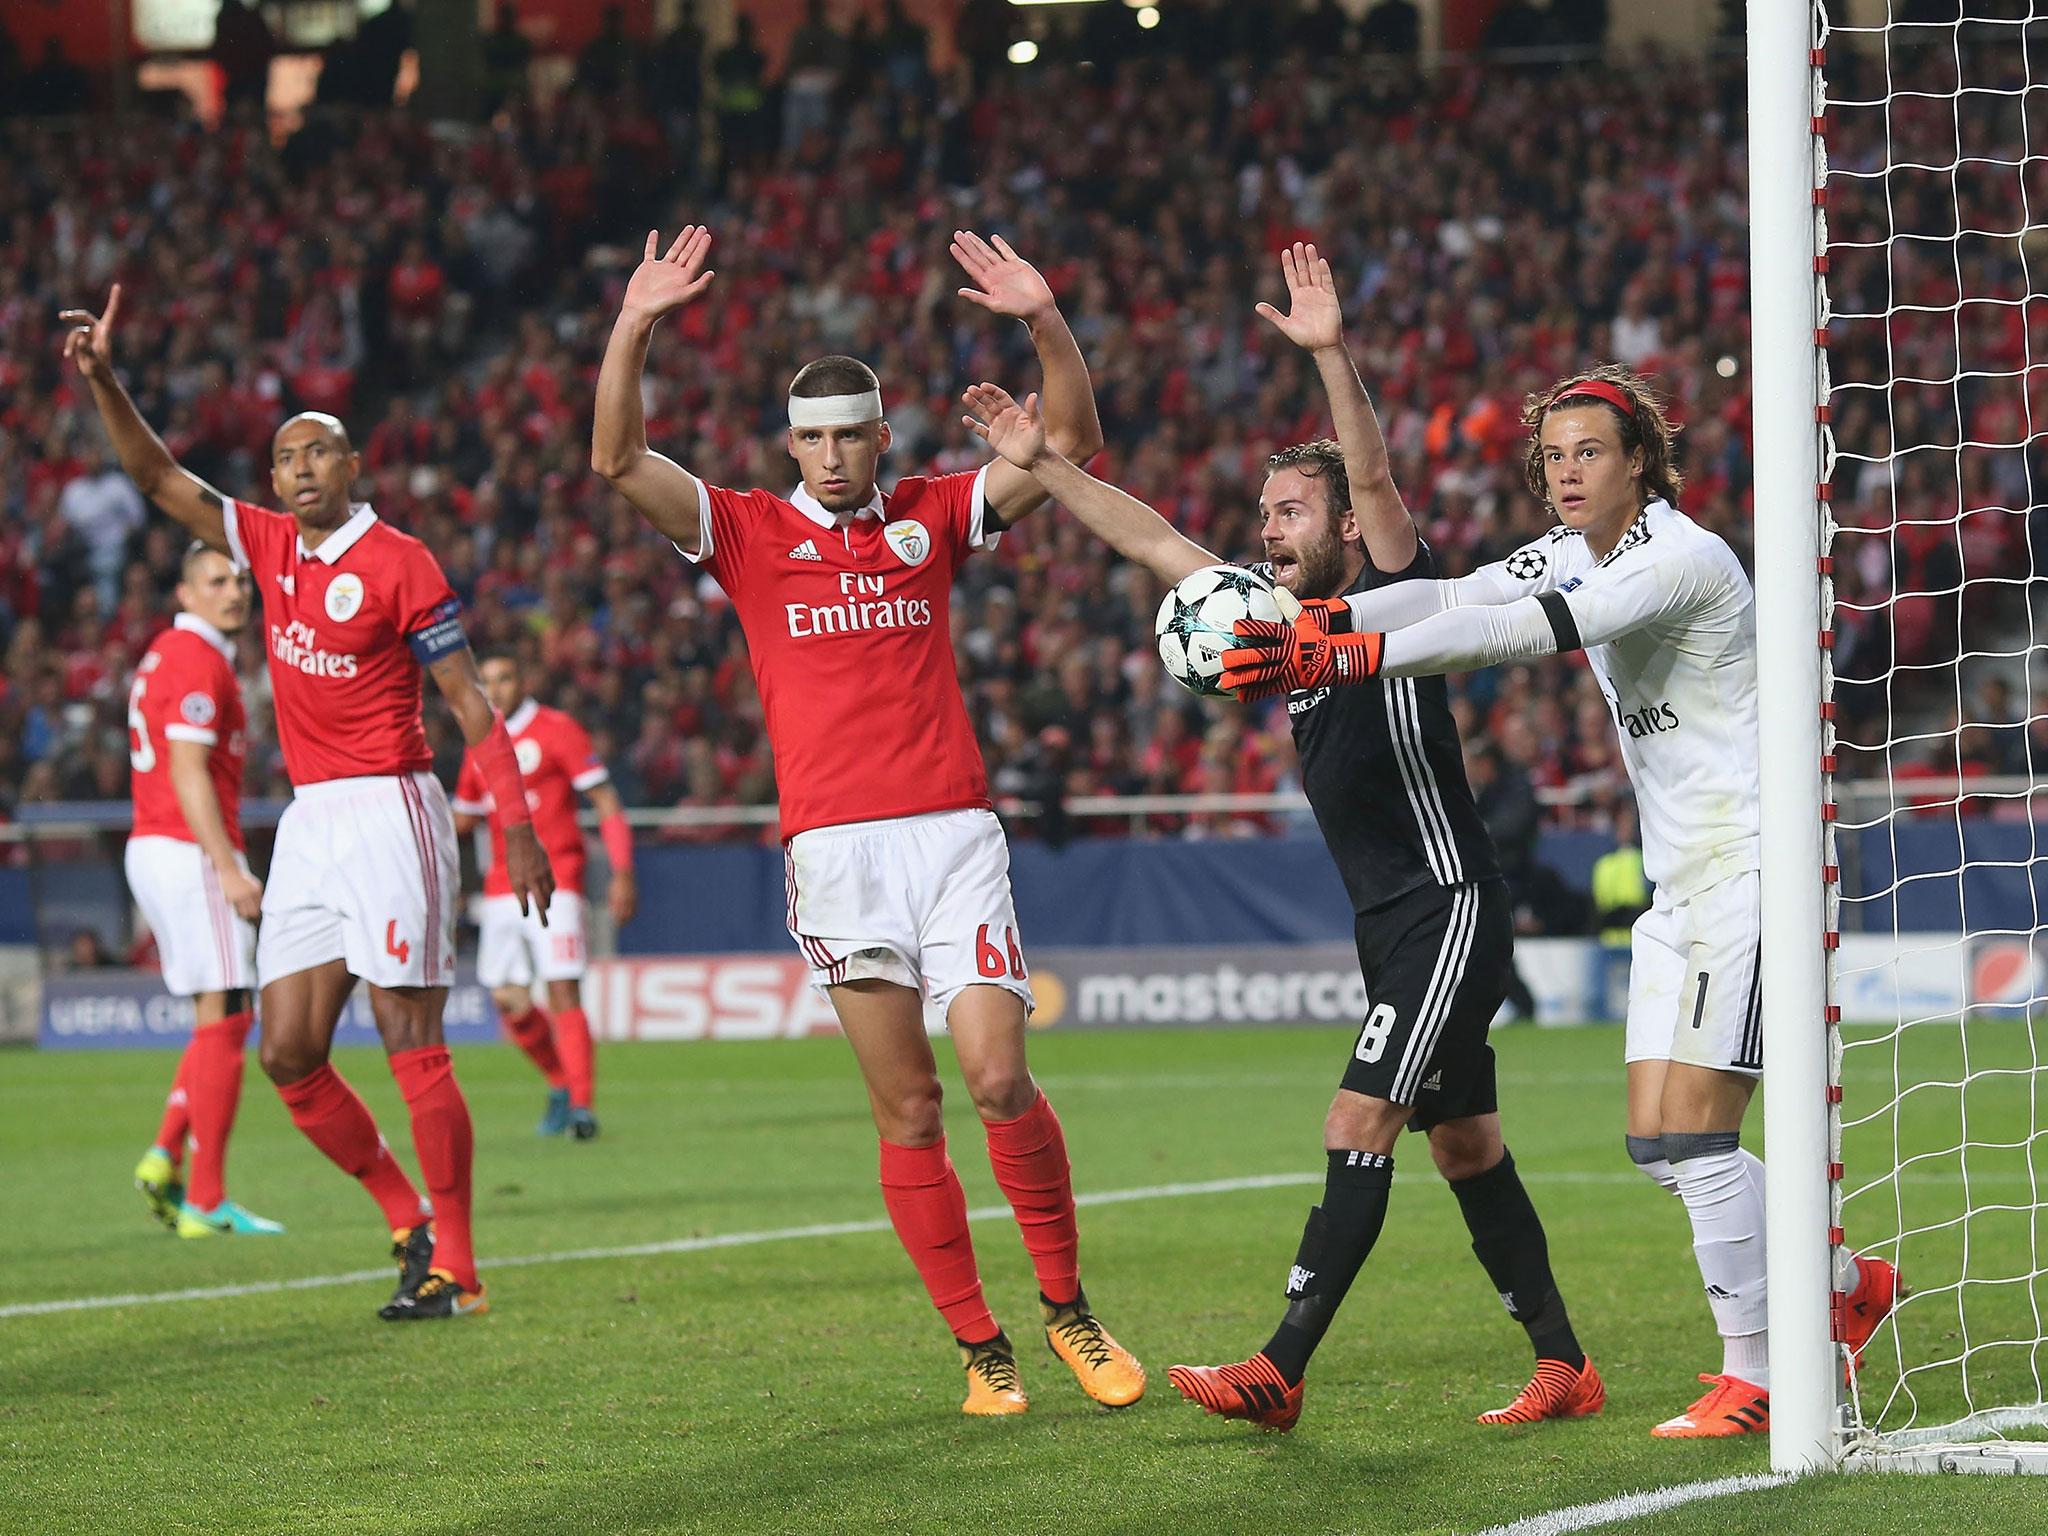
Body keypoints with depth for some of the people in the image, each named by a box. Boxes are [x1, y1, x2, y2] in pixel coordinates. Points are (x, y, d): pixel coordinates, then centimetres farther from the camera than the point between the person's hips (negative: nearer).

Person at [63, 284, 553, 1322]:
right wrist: (102, 380, 1)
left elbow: (470, 703, -7)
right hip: (307, 820, 7)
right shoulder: (269, 546, 12)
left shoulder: (399, 564, -7)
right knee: (290, 1055, 2)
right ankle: (409, 1222, 16)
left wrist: (517, 825, -12)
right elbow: (158, 477, 14)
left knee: (411, 1044, -10)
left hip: (387, 813, -7)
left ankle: (455, 1269, -7)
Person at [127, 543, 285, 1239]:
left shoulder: (164, 654, 18)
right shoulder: (199, 660, -13)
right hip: (192, 852, -10)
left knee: (227, 1019, 15)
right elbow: (188, 772, -20)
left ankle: (164, 1156, 4)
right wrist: (229, 869, -23)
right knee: (223, 1021, -7)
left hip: (150, 846, 10)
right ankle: (205, 1201, -8)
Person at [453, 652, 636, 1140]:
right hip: (501, 889, 6)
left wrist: (622, 874, -14)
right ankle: (561, 1083, 22)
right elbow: (463, 819, 25)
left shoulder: (556, 730, -4)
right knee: (509, 1002, 2)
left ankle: (581, 1104, -12)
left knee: (563, 992, -14)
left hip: (553, 881, -6)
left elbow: (606, 802, -6)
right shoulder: (480, 746, 14)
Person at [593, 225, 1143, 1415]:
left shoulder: (932, 517, 11)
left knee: (1000, 1081, -10)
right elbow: (620, 459, -4)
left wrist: (1046, 320, -10)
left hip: (954, 827, 0)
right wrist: (636, 329, -17)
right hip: (836, 846, 0)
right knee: (908, 1111, 0)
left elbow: (1074, 441, 5)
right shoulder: (750, 532, 8)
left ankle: (1068, 1307, 9)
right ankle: (982, 1349, 6)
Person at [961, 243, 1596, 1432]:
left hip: (1450, 909, -9)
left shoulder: (1397, 597, -8)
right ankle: (1565, 1367, 16)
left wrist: (1332, 355, -38)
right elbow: (1155, 542, 18)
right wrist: (1044, 463, 14)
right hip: (1393, 923, 9)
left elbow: (1376, 475, -25)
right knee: (1466, 1147, 11)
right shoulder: (1282, 617, 13)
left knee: (1360, 1131, -14)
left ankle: (1281, 1373, -18)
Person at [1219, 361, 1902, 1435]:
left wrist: (1353, 656, -39)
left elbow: (1530, 632, -31)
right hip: (1679, 885, 9)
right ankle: (1847, 1285, 25)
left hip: (1748, 872, -9)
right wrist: (1313, 621, -22)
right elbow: (1455, 598, -4)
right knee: (1657, 1143, 7)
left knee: (1692, 1136, -12)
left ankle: (1755, 1379, -2)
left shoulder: (1684, 559, -18)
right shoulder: (1572, 553, 9)